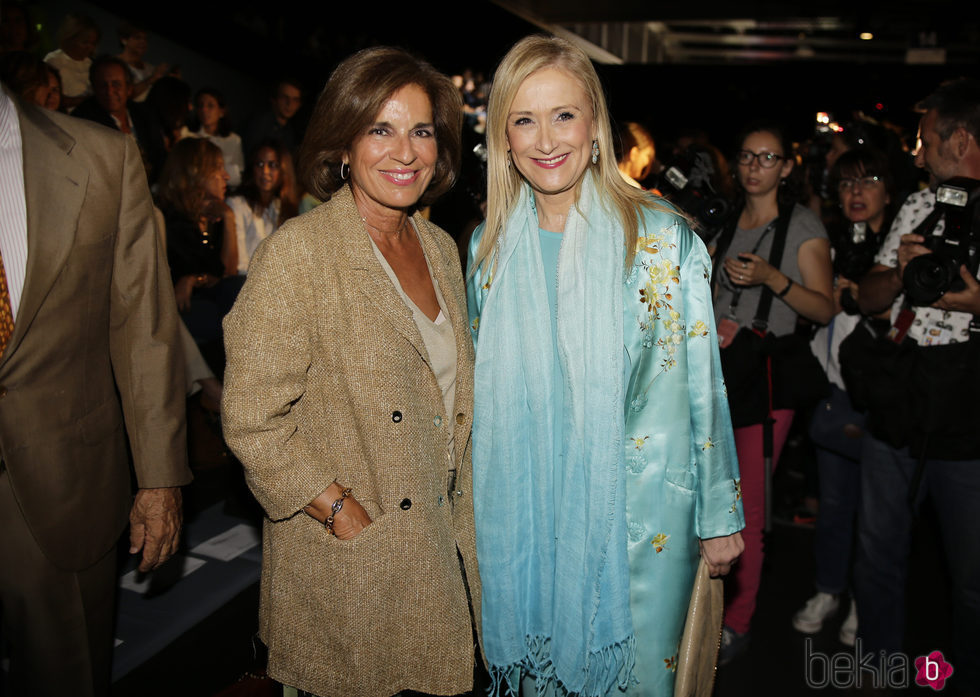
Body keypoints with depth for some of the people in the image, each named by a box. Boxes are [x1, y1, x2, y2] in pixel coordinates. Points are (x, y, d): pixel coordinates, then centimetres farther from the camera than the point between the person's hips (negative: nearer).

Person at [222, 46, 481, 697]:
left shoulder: (440, 248, 5)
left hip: (441, 539, 6)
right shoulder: (297, 254, -17)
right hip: (345, 550, -6)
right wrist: (349, 515, -17)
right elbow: (253, 420, -19)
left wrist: (457, 510, 6)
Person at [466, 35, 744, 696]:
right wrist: (470, 498, 14)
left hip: (640, 511, -2)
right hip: (525, 512, 3)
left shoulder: (664, 239, -10)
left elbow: (702, 383, -6)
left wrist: (721, 514, -1)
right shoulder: (489, 246, 0)